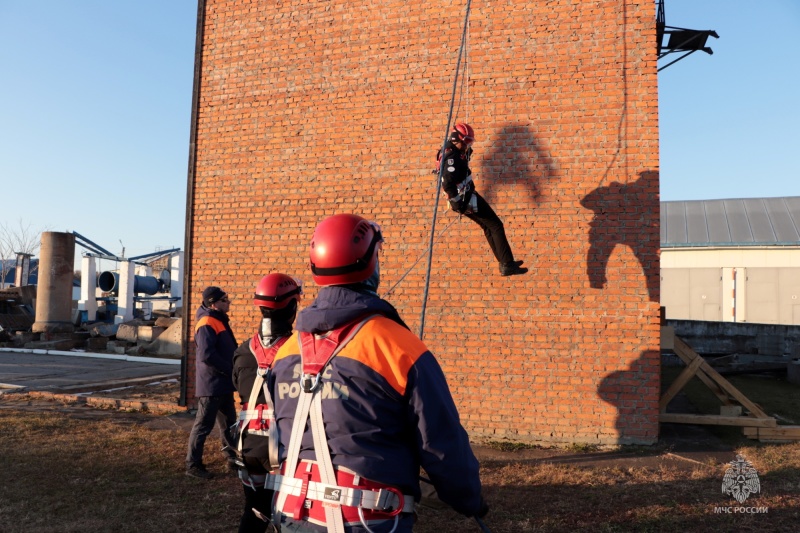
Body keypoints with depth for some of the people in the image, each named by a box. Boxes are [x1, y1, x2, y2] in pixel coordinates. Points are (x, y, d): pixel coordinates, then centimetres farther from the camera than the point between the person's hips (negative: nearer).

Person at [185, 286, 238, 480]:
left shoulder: (220, 320, 12)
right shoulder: (207, 323, -18)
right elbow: (206, 355, -27)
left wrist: (233, 368, 6)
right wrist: (230, 369, -19)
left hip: (223, 383, 10)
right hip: (211, 384, -10)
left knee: (229, 423, 21)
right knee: (203, 425, -1)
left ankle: (233, 458, 35)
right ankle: (193, 464, 10)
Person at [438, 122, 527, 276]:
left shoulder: (452, 151, 11)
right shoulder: (451, 157, -21)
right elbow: (447, 184, -30)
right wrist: (458, 202, -23)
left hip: (465, 198, 11)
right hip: (466, 199, -11)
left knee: (488, 226, 16)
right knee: (496, 225, -6)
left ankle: (505, 263, 20)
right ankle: (507, 265, -5)